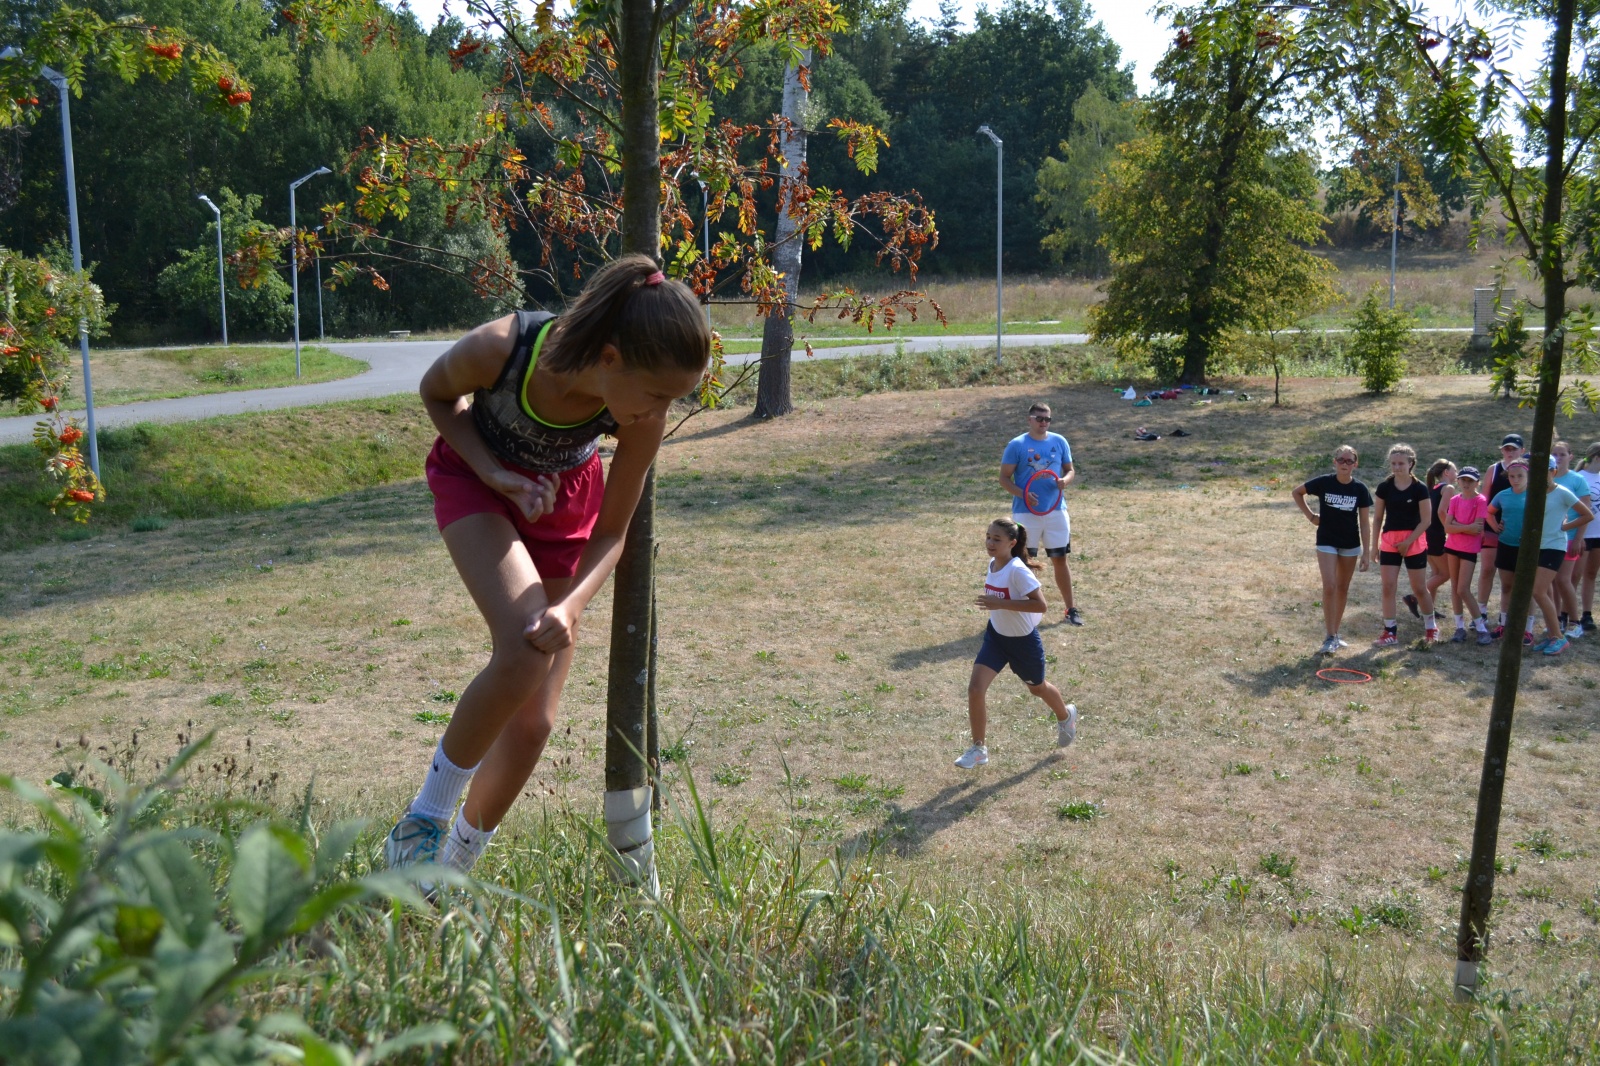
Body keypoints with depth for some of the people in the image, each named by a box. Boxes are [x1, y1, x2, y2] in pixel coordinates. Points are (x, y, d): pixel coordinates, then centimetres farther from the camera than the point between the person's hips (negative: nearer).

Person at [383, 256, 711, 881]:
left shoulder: (643, 418, -28)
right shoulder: (499, 348, -37)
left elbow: (610, 534, -15)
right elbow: (436, 392, -11)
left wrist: (571, 607, -33)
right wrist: (494, 473, -25)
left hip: (565, 500, 3)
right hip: (476, 478, -2)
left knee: (535, 720, 3)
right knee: (525, 656, -29)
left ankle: (457, 861, 27)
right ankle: (427, 815, -5)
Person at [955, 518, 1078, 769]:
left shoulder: (1017, 570, -27)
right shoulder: (992, 564, -4)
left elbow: (1040, 604, -33)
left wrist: (1001, 604, -37)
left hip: (1023, 640, -5)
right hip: (996, 635, 5)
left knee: (1037, 688, 21)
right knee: (975, 689, -11)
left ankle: (1066, 716, 54)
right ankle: (978, 749, 2)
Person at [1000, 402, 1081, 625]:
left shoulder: (1059, 442, 4)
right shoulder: (1016, 445, -6)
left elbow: (1070, 470, 11)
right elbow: (1004, 477, -4)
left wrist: (1065, 480, -12)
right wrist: (1022, 493, -20)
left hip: (1056, 511, 3)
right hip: (1026, 513, -3)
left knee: (1060, 560, 8)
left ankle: (1070, 609, 19)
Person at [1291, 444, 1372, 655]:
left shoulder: (1360, 489, -7)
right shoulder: (1324, 483, -11)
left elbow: (1365, 523, -3)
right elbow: (1296, 492, 5)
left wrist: (1366, 553, -4)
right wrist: (1310, 515, 0)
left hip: (1350, 545, 2)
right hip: (1327, 542, -2)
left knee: (1343, 588, 12)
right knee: (1329, 587, -11)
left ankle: (1336, 632, 24)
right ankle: (1330, 637, -6)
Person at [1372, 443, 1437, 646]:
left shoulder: (1419, 489, -7)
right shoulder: (1384, 487, 0)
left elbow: (1426, 520, -7)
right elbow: (1377, 518, 6)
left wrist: (1408, 542, -12)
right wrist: (1375, 544, 5)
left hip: (1414, 542, -2)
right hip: (1389, 542, 2)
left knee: (1419, 588, 7)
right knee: (1388, 586, -3)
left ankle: (1431, 625, 28)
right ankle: (1390, 633, 4)